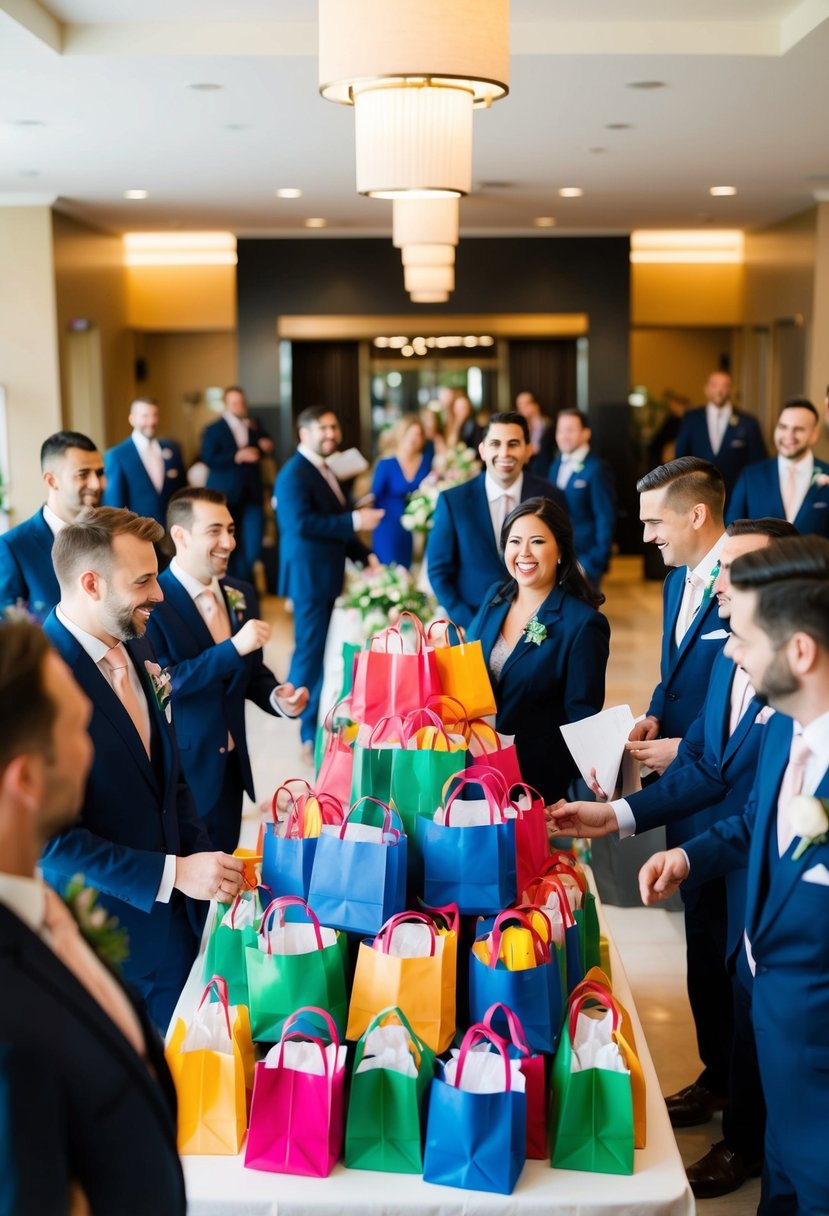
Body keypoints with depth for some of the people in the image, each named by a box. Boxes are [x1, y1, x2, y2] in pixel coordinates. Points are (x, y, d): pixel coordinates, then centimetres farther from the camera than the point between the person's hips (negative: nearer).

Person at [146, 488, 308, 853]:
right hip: (176, 768, -6)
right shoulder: (151, 601, -16)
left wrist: (277, 697, -7)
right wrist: (233, 647, -28)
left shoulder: (241, 595, 6)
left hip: (230, 766, 6)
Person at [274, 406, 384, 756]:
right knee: (311, 651, -4)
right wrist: (353, 521, -27)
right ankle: (309, 734, 3)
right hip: (309, 576, -10)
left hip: (327, 576, 10)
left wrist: (364, 554, 11)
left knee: (322, 650, 16)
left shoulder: (324, 471, 15)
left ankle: (312, 720, 28)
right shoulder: (294, 474, -15)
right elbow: (300, 523, -28)